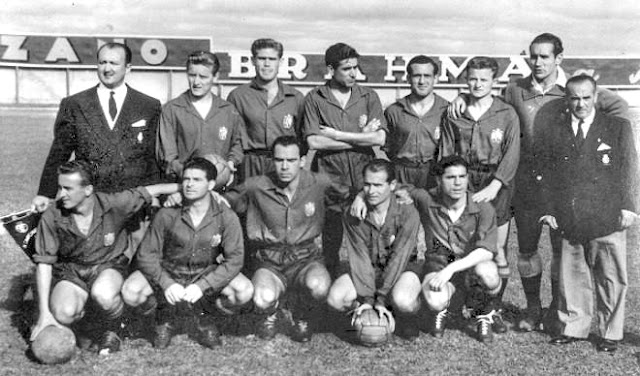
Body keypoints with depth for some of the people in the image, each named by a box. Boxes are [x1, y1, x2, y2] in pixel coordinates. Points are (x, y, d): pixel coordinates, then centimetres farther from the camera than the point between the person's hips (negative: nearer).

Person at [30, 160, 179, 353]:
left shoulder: (112, 205, -21)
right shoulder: (52, 217, -17)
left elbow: (152, 190, -9)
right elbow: (43, 264, -13)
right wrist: (44, 313, -16)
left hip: (108, 265, -1)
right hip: (69, 270, 1)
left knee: (103, 295, -36)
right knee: (63, 314, -29)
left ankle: (110, 331, -1)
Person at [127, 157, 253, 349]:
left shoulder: (226, 217, -14)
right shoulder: (167, 214, -15)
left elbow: (234, 259, -16)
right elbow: (146, 255, -12)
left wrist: (202, 286, -28)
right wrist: (166, 284, -29)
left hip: (207, 276, 0)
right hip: (168, 274, 0)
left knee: (245, 291, -26)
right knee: (131, 292, -27)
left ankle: (206, 318, 7)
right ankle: (164, 317, 9)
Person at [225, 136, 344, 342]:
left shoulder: (318, 184, -3)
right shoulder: (256, 187, -5)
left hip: (306, 259, 0)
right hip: (269, 262, 0)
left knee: (319, 286, -35)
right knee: (264, 299, -33)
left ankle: (301, 319, 6)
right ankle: (271, 315, 12)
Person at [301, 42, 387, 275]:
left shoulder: (368, 97, 9)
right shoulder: (315, 99, 4)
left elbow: (380, 138, -2)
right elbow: (314, 142, -8)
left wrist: (337, 135, -7)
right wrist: (361, 137, -5)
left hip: (364, 177, 1)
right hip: (330, 177, -1)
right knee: (331, 239, 4)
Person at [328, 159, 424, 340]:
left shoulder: (407, 213, -17)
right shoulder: (354, 213, -9)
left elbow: (399, 257, -21)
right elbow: (359, 257, -13)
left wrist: (381, 298, -26)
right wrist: (366, 298, -23)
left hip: (402, 269, -2)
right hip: (364, 269, 3)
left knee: (403, 301, -36)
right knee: (335, 298, -26)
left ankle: (407, 318, 2)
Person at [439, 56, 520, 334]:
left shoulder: (507, 114, 4)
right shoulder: (453, 114, 10)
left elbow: (511, 154, -4)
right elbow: (445, 155, 8)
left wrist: (493, 187, -16)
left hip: (496, 185, -1)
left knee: (497, 250, -2)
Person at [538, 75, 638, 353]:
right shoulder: (552, 129, 7)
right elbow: (547, 173, 8)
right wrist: (548, 210, 3)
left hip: (607, 219, -1)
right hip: (568, 220, 1)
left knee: (611, 278, 6)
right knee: (572, 277, 10)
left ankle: (610, 333, 21)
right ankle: (573, 328, 25)